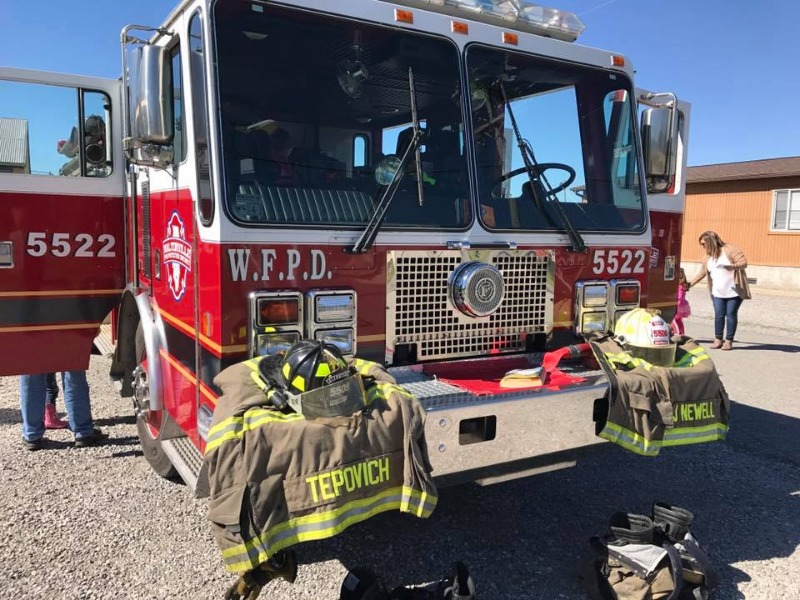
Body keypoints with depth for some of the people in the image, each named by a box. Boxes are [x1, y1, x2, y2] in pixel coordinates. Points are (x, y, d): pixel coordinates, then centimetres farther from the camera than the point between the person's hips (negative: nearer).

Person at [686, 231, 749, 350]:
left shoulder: (729, 249, -9)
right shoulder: (708, 257, 10)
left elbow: (744, 262, -14)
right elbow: (702, 273, 17)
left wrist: (733, 266, -32)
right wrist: (690, 284, 13)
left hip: (734, 291, -5)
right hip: (718, 293, 5)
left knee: (731, 314, -2)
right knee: (719, 315, 0)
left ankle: (729, 340, 4)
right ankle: (718, 339, 9)